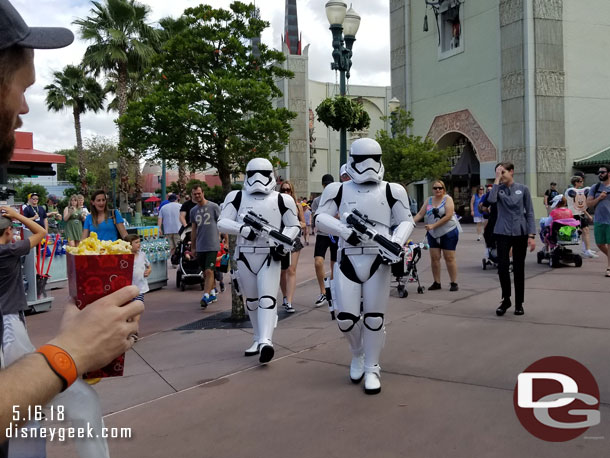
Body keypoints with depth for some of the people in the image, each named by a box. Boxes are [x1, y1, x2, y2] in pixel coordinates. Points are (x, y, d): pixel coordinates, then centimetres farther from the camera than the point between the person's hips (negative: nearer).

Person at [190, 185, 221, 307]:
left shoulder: (214, 207, -3)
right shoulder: (193, 210, 12)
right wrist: (192, 247, 19)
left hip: (212, 245, -5)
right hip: (200, 247, 5)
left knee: (209, 271, -13)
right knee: (205, 272, 12)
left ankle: (206, 296, -15)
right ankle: (212, 294, 26)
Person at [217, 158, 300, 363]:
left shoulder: (281, 200, 1)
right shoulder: (237, 197, 4)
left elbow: (294, 226, 8)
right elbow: (222, 222, -1)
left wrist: (283, 244, -9)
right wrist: (243, 229, -18)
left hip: (270, 255, -3)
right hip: (245, 255, 3)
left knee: (267, 298, -14)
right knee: (251, 300, 13)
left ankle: (266, 342, -22)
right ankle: (258, 339, 26)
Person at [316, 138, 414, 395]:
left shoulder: (391, 191, 7)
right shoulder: (339, 190, 7)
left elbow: (407, 221, 9)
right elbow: (321, 217, 1)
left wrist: (397, 242, -10)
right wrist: (345, 231, -16)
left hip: (378, 260, 0)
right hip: (348, 260, 0)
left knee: (374, 319, 3)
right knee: (345, 318, -2)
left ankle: (372, 369, 20)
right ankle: (357, 354, 30)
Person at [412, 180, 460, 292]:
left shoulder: (448, 199, -7)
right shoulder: (429, 200, 9)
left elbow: (448, 216, -17)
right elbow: (420, 214, 5)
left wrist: (433, 225, -20)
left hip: (448, 232, -5)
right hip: (433, 233, 5)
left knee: (449, 258, -2)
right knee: (434, 258, 4)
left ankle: (454, 282, 5)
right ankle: (437, 282, 13)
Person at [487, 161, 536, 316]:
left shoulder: (523, 189, 2)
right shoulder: (499, 189, 4)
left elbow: (530, 213, 1)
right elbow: (491, 200, -20)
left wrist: (531, 235, -6)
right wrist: (497, 180, -13)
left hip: (520, 232, 0)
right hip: (503, 233, 1)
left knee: (519, 268, 6)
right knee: (502, 267, -4)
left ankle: (519, 303, 18)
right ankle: (505, 299, 16)